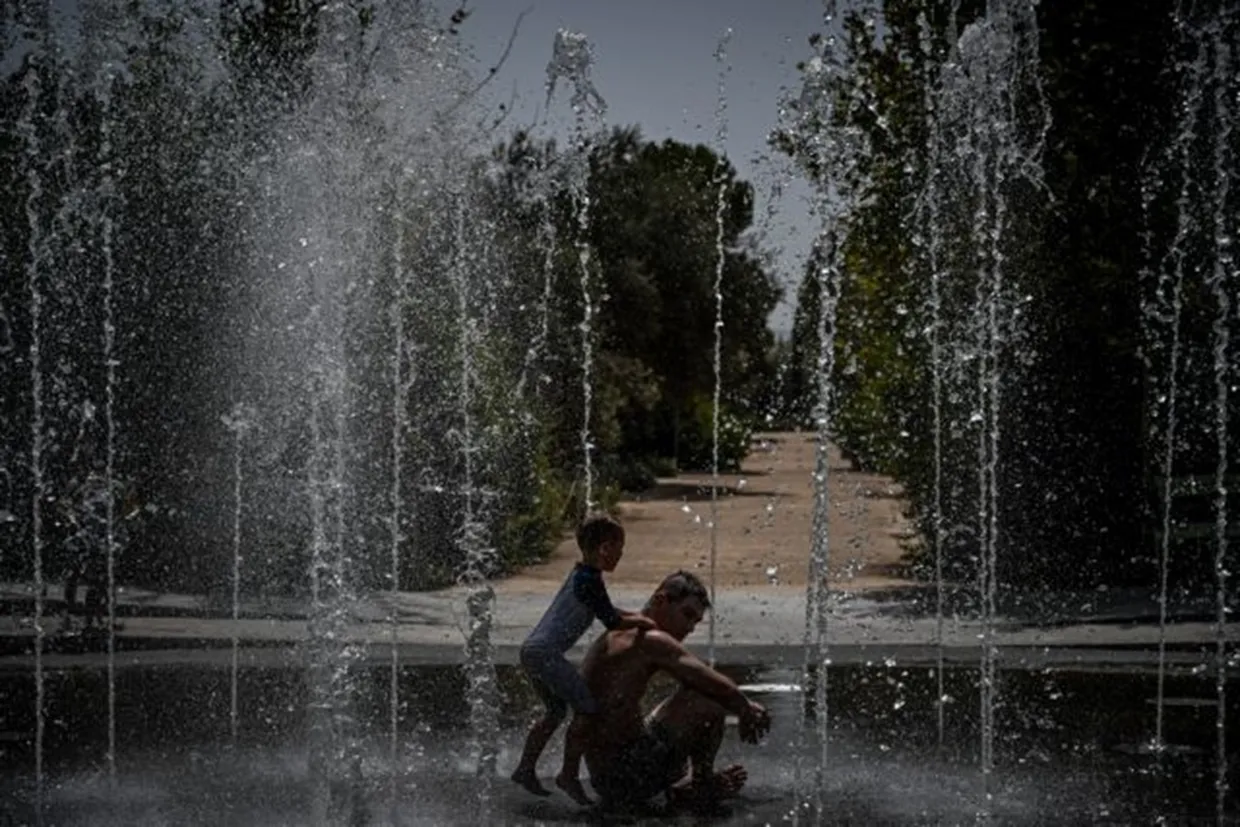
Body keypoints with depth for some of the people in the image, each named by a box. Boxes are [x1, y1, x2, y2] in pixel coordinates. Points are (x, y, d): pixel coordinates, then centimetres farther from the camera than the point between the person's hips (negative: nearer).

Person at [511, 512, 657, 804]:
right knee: (587, 706, -8)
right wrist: (642, 622, 2)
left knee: (556, 710, 23)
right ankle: (569, 775, -5)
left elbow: (606, 612, 31)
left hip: (531, 650, 10)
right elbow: (613, 622, -13)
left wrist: (637, 616, 22)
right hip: (546, 653, -10)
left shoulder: (580, 575, 17)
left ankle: (525, 769, 29)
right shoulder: (589, 581, -14)